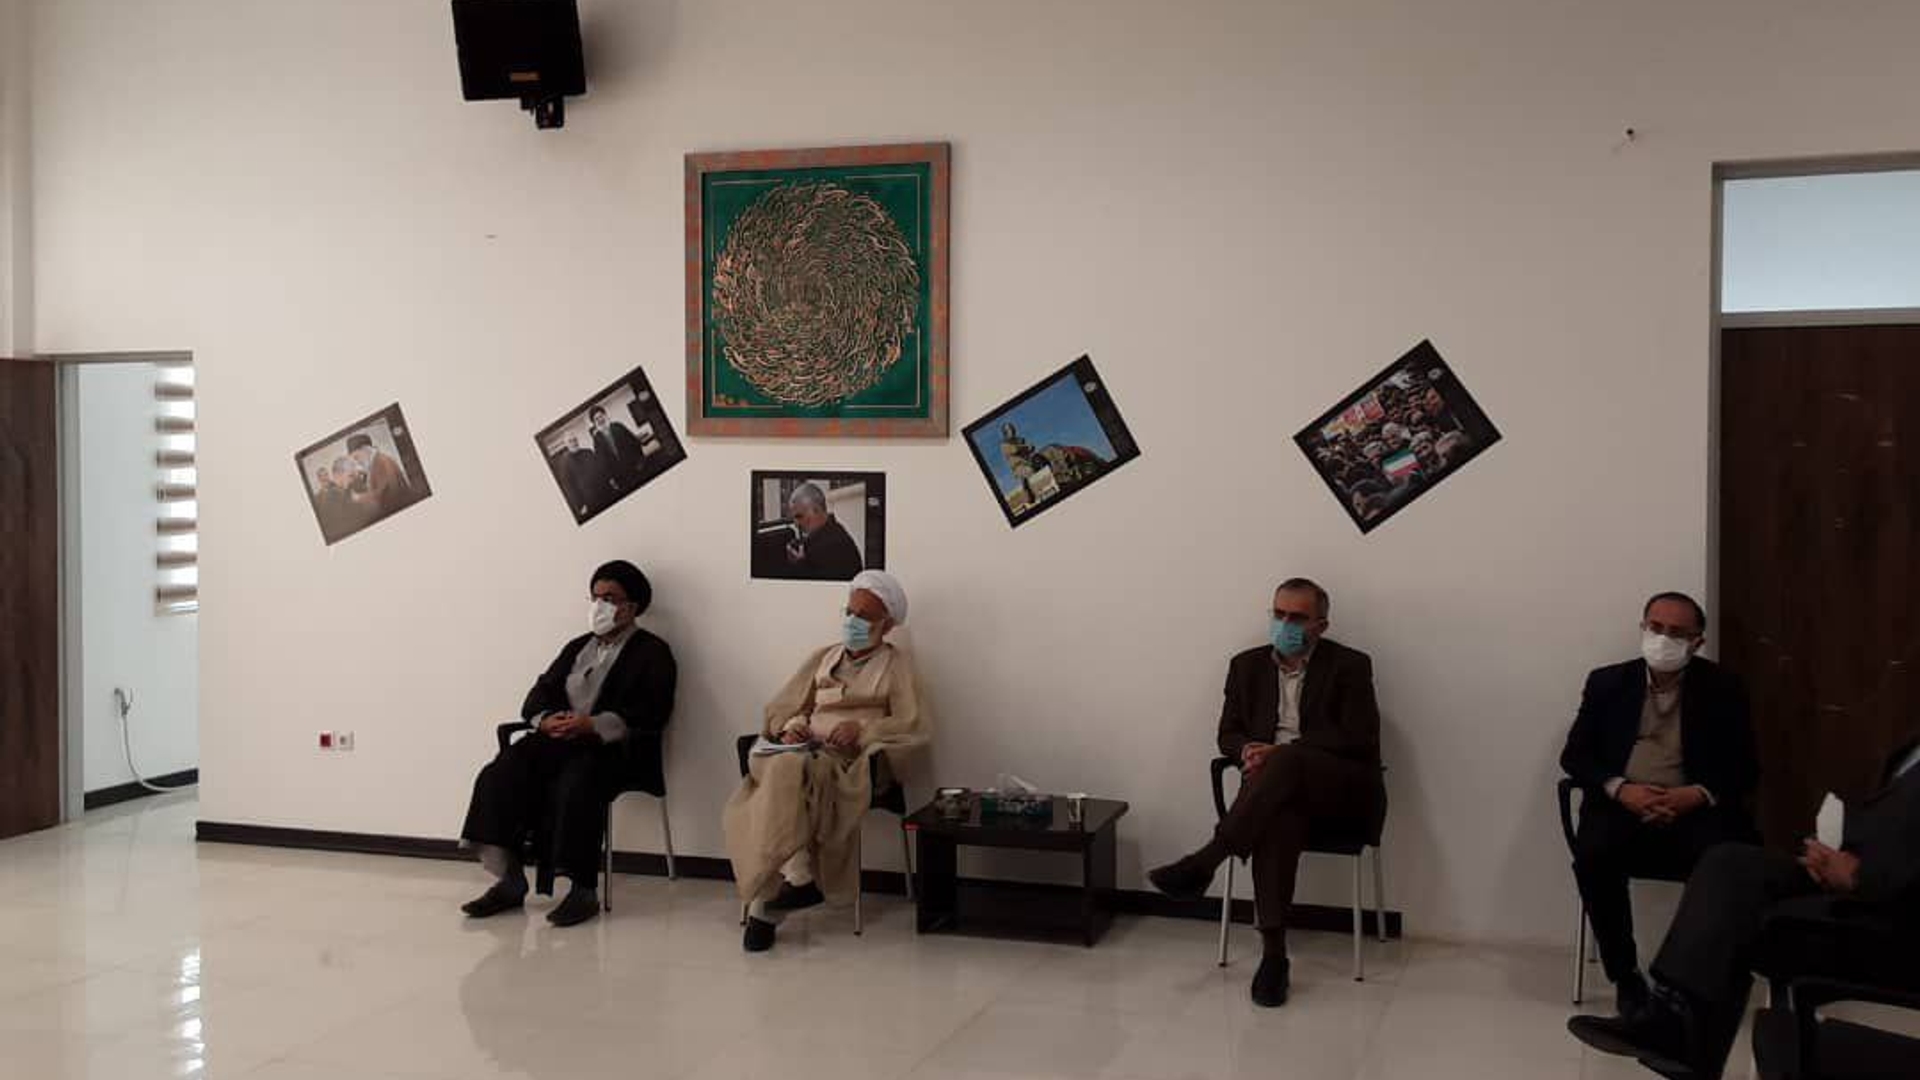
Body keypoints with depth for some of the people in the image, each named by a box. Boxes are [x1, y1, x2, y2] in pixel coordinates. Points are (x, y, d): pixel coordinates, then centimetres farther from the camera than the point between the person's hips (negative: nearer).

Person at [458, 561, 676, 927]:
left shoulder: (652, 653, 7)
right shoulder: (578, 647, 27)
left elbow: (649, 714, -8)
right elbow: (539, 694, 18)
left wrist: (591, 725, -20)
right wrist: (546, 720, -7)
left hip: (610, 746, -6)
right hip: (559, 740, 6)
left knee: (575, 787, -36)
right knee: (499, 775, -20)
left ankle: (583, 890, -27)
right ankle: (508, 880, -16)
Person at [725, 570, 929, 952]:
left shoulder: (896, 663, 14)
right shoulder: (822, 658, 27)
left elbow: (918, 726, 3)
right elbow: (783, 709, 25)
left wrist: (863, 729, -11)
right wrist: (793, 729, 1)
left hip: (850, 763, -4)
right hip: (805, 751, 4)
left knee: (789, 768, -35)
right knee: (770, 762, -34)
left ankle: (766, 905, -32)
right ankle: (799, 878, -39)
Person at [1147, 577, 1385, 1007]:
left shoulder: (1349, 666, 2)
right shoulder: (1247, 665, 16)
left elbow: (1360, 739, -9)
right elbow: (1229, 733, 15)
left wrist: (1281, 751, -18)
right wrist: (1249, 751, -12)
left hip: (1344, 791, -2)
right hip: (1276, 784, 3)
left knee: (1287, 762, -37)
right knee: (1278, 816, -36)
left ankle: (1202, 863, -36)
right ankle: (1273, 953, -37)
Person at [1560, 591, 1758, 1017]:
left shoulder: (1723, 688, 7)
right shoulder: (1608, 682, 10)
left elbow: (1745, 769, 4)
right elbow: (1574, 755, 6)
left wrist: (1699, 795, -17)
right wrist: (1620, 788, -14)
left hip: (1695, 809, -1)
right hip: (1623, 805, 1)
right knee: (1593, 857, -31)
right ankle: (1626, 976, -13)